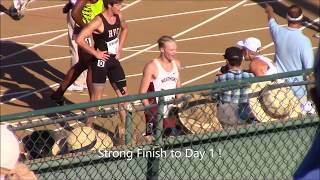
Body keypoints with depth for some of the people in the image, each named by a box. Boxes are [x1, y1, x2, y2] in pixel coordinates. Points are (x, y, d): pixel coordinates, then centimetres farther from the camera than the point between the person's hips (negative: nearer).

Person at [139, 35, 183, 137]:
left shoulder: (176, 64, 7)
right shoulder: (152, 67, -13)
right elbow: (142, 92, -13)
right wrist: (149, 109, -20)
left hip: (171, 112, 6)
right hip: (156, 112, -6)